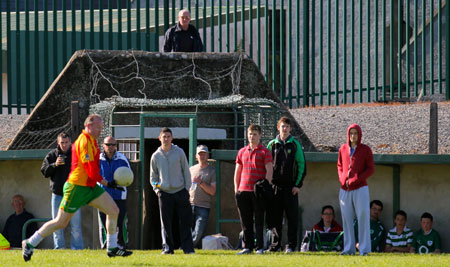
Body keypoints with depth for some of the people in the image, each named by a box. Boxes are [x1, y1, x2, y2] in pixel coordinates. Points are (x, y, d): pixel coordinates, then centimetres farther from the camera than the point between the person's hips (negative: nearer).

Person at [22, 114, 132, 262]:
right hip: (77, 187, -10)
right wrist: (106, 183, -12)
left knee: (114, 211, 1)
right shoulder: (85, 141, -19)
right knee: (61, 222, -3)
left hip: (90, 186, 10)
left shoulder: (91, 140, 13)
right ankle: (30, 243, 11)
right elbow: (92, 172, -22)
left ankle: (112, 248, 8)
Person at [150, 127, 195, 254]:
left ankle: (188, 248, 0)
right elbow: (153, 176, 14)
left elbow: (186, 171, 7)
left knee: (185, 222, -2)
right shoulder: (156, 156, 6)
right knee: (166, 223, 0)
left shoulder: (179, 152, 3)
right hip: (164, 193, 1)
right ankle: (167, 247, 5)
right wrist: (156, 189, -1)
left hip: (180, 191, -1)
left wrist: (187, 189, 0)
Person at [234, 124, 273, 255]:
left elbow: (269, 170, -4)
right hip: (243, 190, 4)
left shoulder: (264, 151, 1)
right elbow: (237, 171, 19)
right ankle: (247, 247, 9)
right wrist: (236, 189, 12)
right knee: (245, 221, 5)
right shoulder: (242, 152, 15)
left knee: (259, 220, -2)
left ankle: (259, 247, 0)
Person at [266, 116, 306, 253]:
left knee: (292, 216, -4)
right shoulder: (272, 144, 9)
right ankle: (275, 244, 11)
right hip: (275, 186, 2)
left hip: (291, 186, -2)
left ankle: (291, 245, 0)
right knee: (274, 216, 3)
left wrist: (298, 184, -6)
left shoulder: (295, 144, 4)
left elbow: (302, 165, 2)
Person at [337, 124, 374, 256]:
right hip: (345, 189, 4)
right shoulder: (343, 149, 10)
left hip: (360, 189, -4)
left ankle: (364, 248, -6)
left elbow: (371, 169, -2)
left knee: (363, 218, -7)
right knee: (346, 219, 4)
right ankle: (349, 248, 10)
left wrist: (356, 179, -13)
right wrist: (342, 179, -1)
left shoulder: (365, 150, 0)